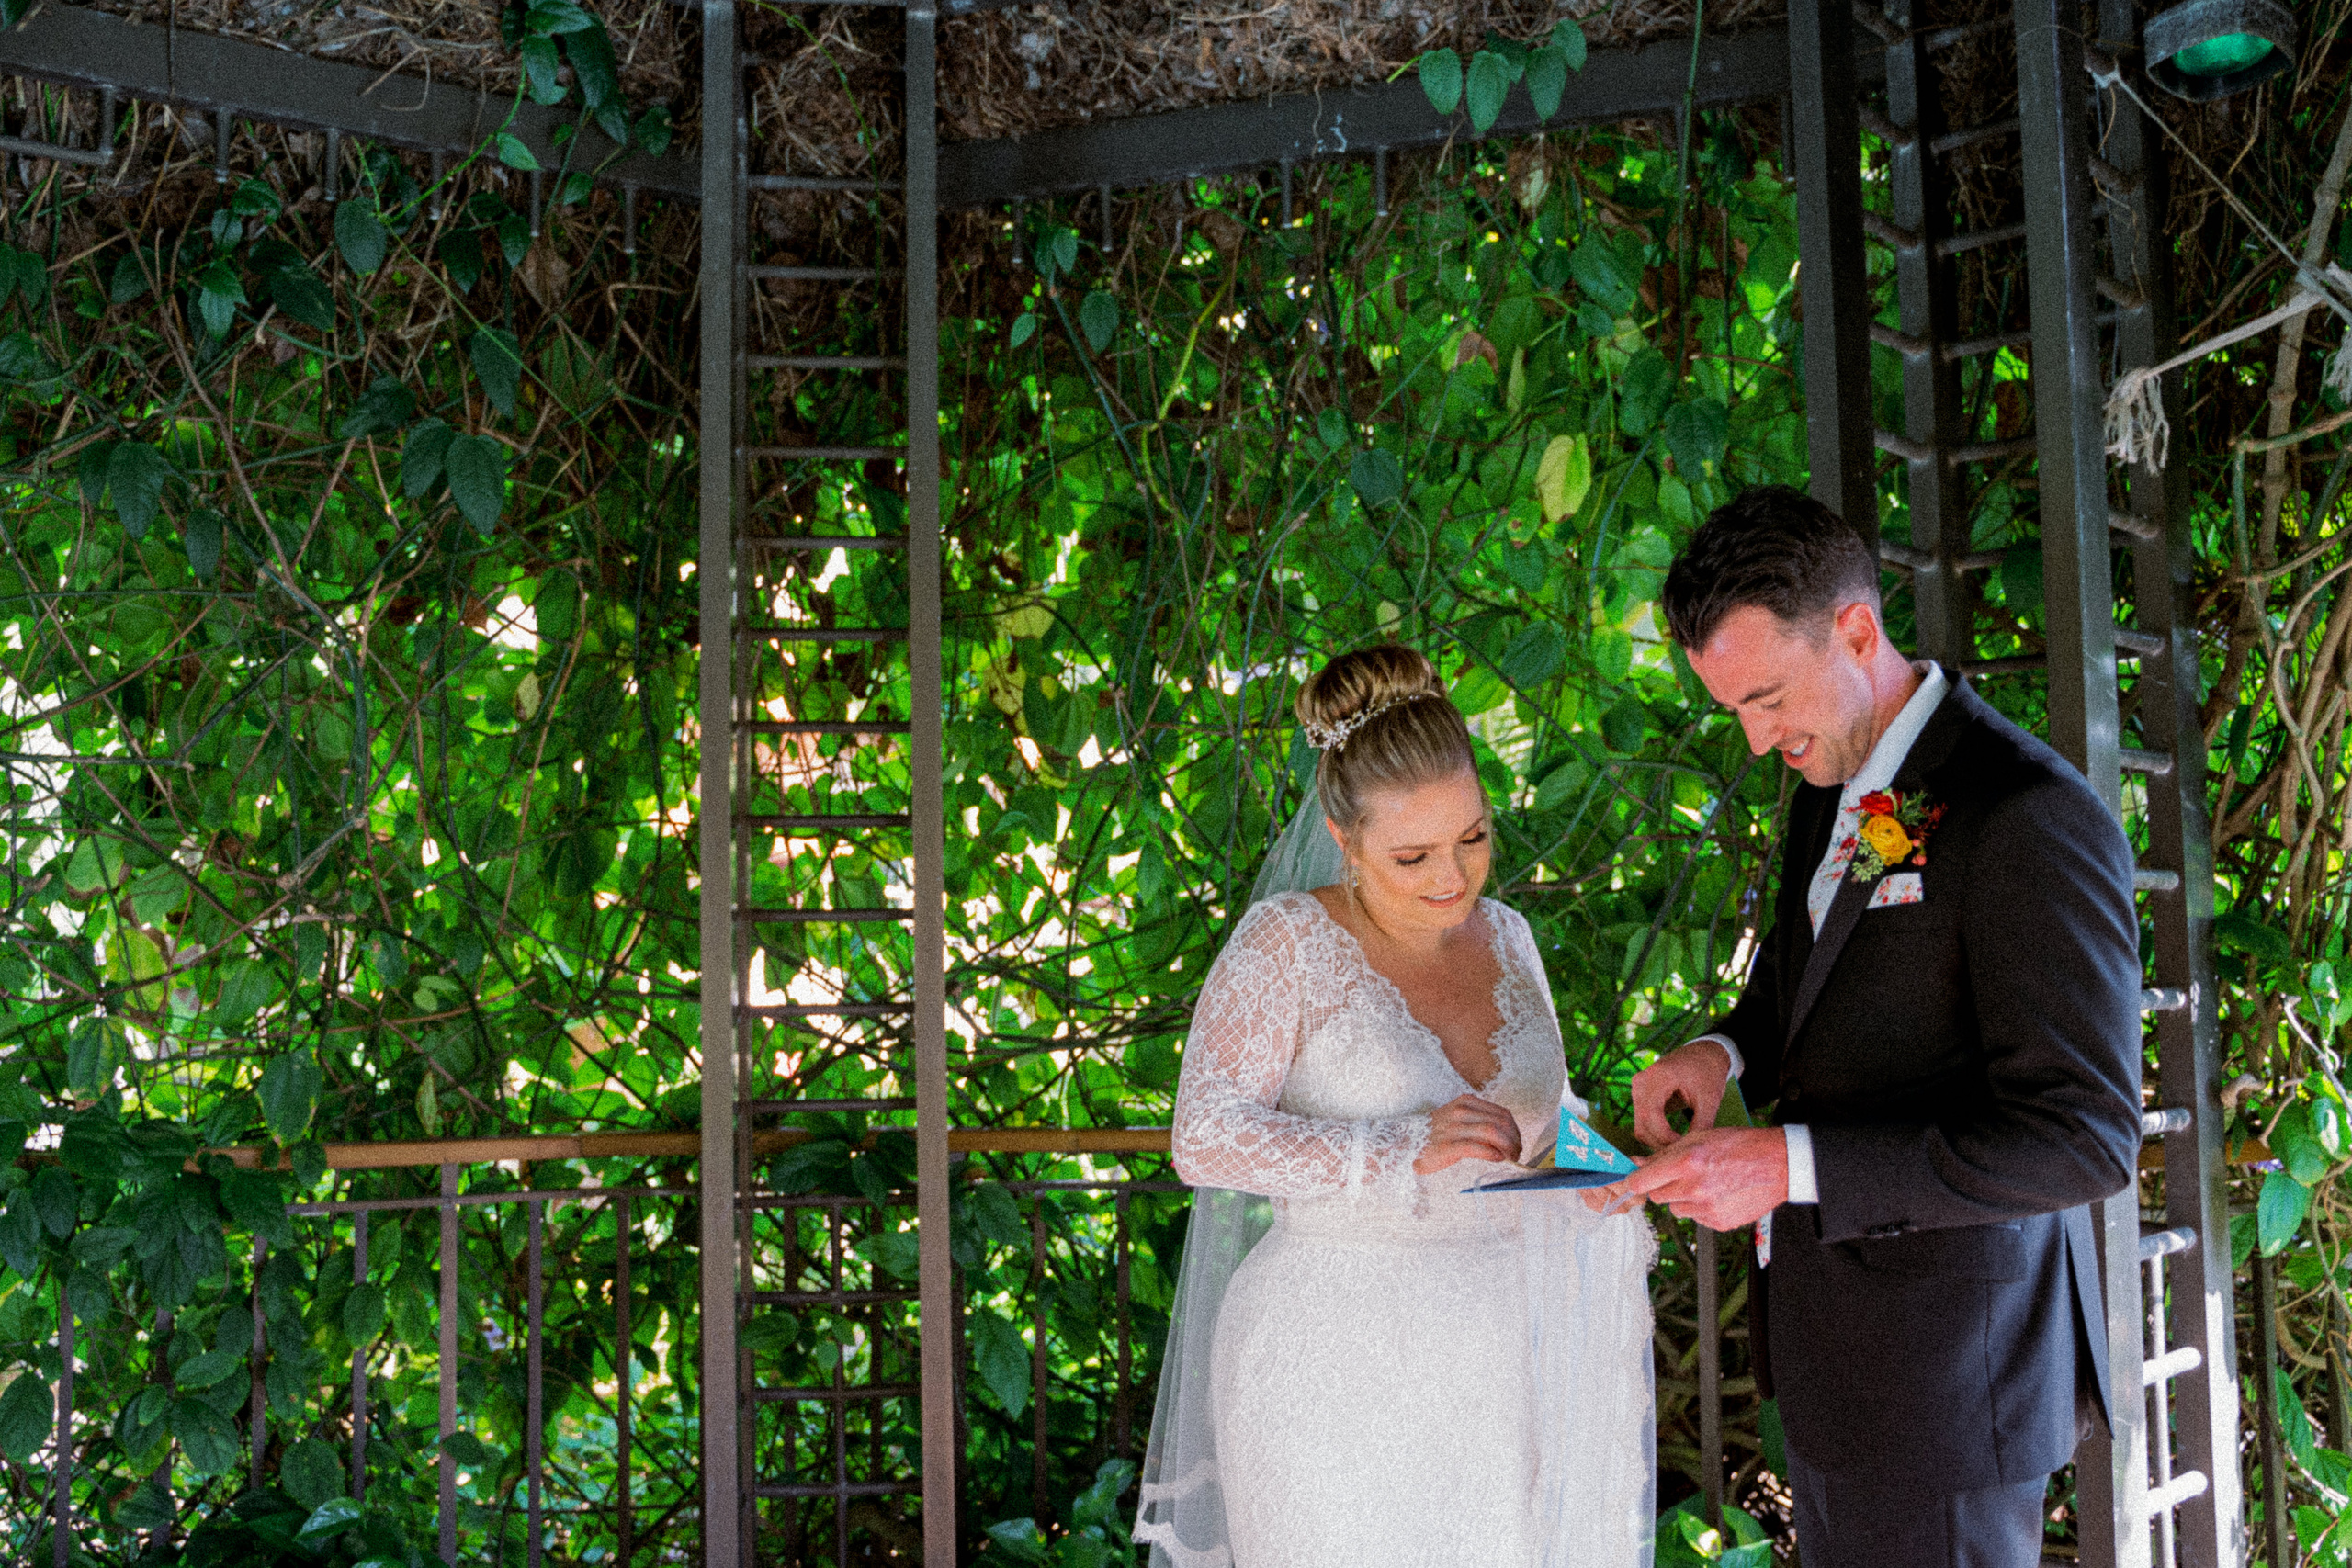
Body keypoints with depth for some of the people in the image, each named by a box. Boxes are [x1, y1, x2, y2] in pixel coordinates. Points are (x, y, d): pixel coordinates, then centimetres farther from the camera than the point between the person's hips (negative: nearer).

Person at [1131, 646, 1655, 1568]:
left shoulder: (1503, 937, 8)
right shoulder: (1289, 941, -9)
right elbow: (1207, 1138, -17)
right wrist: (1403, 1150, -27)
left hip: (1501, 1368, 5)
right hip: (1345, 1380, -5)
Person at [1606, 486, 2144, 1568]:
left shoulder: (2029, 820, -22)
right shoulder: (1832, 784, 6)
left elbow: (2082, 1137, -24)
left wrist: (1788, 1164, -28)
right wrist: (1726, 1050, -1)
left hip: (1942, 1367, -8)